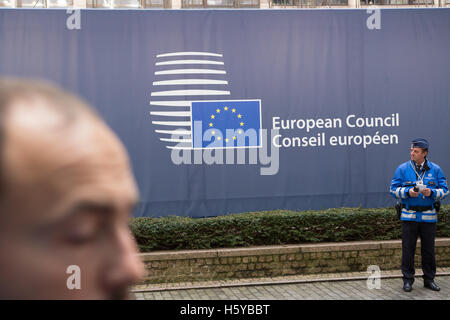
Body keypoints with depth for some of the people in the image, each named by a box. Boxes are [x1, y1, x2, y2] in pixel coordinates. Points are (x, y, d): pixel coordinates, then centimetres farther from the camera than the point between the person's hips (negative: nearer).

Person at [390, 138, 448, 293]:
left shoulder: (435, 169, 4)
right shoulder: (402, 169, 2)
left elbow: (444, 190, 5)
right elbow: (394, 189, 2)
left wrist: (431, 192, -15)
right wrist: (408, 192, -16)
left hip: (429, 216, 1)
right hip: (409, 215, -1)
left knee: (428, 249, 7)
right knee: (408, 249, 0)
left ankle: (429, 279, 20)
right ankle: (408, 279, 10)